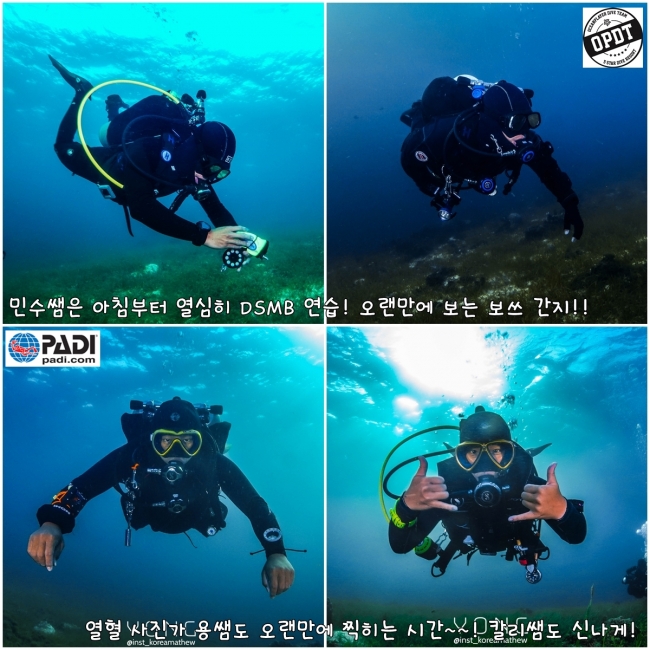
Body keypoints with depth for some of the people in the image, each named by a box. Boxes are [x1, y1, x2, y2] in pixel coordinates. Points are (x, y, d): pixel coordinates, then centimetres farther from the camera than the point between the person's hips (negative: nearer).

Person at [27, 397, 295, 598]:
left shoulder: (216, 464, -43)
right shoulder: (132, 457, -43)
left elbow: (255, 506, -38)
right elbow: (80, 487, -42)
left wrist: (276, 554, -55)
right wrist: (52, 523, -63)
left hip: (197, 525, 0)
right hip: (151, 522, 0)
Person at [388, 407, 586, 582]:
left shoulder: (526, 482, -41)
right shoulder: (446, 486, -40)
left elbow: (577, 536, -37)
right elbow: (399, 545, -40)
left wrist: (562, 510, -61)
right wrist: (407, 505, -62)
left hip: (517, 547, 0)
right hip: (468, 549, 0)